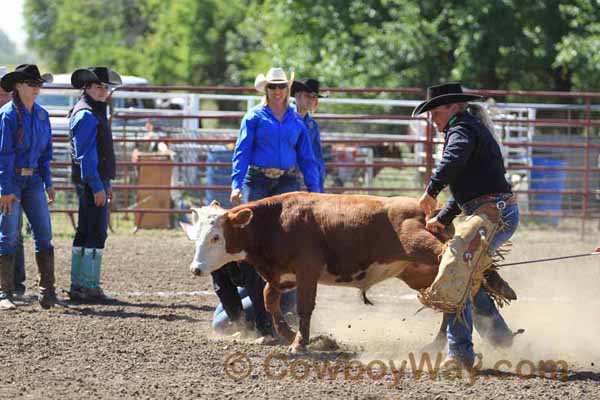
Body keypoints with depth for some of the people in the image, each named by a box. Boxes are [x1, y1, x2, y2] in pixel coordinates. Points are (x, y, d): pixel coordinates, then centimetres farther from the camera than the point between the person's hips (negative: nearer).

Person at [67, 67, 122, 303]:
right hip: (91, 180, -11)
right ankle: (89, 287, -10)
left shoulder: (95, 112, 18)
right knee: (96, 234, -10)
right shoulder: (86, 115, -14)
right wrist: (97, 186, -23)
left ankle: (78, 287, 17)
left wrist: (106, 184, 23)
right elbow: (86, 155, -20)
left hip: (97, 180, 11)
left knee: (85, 234, 13)